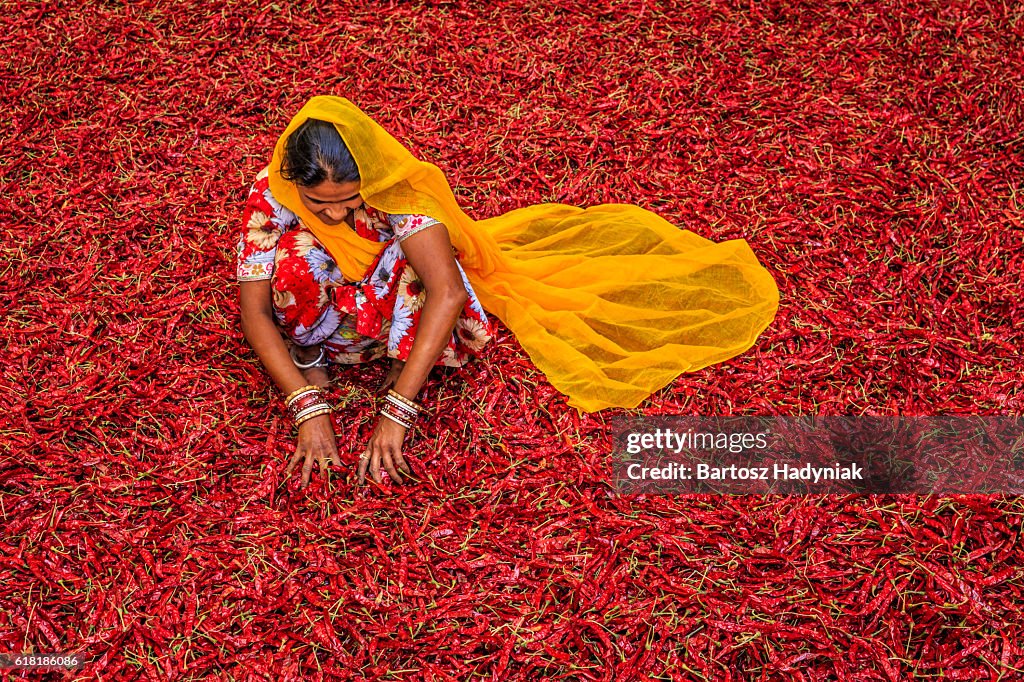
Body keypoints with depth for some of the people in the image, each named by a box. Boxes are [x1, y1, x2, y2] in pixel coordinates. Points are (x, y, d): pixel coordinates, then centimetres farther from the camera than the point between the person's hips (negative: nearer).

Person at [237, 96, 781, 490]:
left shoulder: (396, 188, -34)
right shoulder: (271, 195, -29)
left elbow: (447, 292, -44)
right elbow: (253, 312, -28)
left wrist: (395, 412, -49)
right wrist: (308, 408, -39)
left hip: (390, 300, 0)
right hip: (321, 309, 0)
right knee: (295, 254, -34)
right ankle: (307, 357, -9)